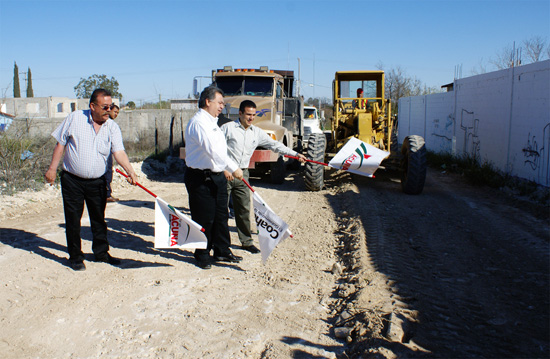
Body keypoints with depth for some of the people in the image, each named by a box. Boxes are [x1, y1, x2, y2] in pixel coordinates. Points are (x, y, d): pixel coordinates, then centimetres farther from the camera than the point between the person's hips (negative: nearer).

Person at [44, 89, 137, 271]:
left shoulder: (112, 127, -1)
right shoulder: (75, 118, -4)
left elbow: (119, 152, -13)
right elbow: (61, 144, 1)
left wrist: (130, 172, -29)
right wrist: (52, 168, -2)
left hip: (97, 182, 2)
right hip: (72, 180, -2)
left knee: (99, 219, 12)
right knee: (73, 220, 5)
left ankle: (101, 253, 28)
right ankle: (75, 256, 20)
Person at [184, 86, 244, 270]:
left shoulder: (211, 122, 16)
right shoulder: (199, 122, -17)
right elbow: (213, 151, -28)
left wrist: (226, 170, 20)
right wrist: (233, 168, -27)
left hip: (217, 176, 10)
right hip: (201, 179, -9)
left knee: (221, 215, 15)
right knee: (204, 219, 2)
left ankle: (222, 251, 29)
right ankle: (202, 256, 19)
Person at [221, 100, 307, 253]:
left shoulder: (257, 133, 9)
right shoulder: (228, 128, -5)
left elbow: (274, 145, 10)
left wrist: (296, 154, 5)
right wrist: (224, 169, -14)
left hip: (242, 174, 5)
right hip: (225, 173, -4)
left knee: (244, 209, 8)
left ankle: (246, 241, 19)